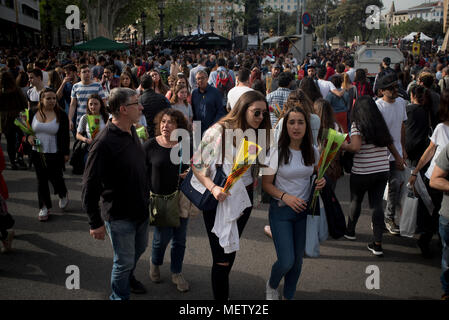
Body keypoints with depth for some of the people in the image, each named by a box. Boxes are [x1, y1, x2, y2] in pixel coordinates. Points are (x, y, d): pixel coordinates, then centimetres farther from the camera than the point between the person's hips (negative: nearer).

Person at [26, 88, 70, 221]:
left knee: (55, 178, 4)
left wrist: (66, 153, -4)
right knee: (41, 180, 7)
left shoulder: (61, 115, -6)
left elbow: (65, 136, -2)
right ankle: (44, 207, 20)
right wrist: (28, 137, -8)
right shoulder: (33, 113, 1)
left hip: (55, 154, -2)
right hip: (38, 153, 3)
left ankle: (63, 195, 37)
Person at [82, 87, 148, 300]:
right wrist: (95, 223, -18)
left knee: (139, 248, 26)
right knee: (124, 260, 8)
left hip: (140, 208, 8)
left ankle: (128, 277, 54)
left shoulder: (131, 131, 1)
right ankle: (119, 295, 32)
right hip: (119, 215, -8)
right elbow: (90, 186, -22)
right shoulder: (104, 143, -27)